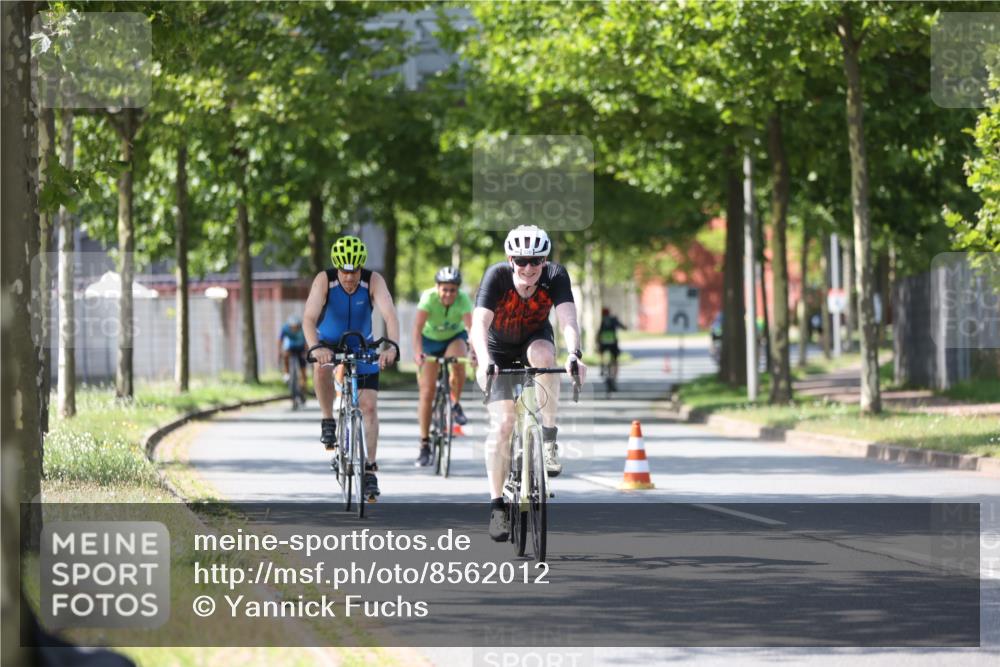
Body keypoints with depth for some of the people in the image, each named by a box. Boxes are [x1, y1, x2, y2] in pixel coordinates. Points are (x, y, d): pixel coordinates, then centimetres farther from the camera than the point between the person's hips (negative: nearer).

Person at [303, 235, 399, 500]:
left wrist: (391, 346, -54)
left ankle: (370, 469, 1)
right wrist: (315, 348, -55)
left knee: (369, 406, -7)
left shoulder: (374, 281, -24)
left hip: (362, 347, 1)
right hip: (329, 343, -1)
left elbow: (390, 316, -35)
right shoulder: (324, 280, -26)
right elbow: (309, 318, -36)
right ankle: (328, 422, -15)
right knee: (322, 367, -36)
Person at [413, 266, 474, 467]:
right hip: (430, 339, 0)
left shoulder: (463, 299, -27)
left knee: (458, 363, -35)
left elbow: (471, 326, -40)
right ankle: (425, 446, 0)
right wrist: (417, 352, -56)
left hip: (455, 337, 0)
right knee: (427, 392, -7)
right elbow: (418, 326, -40)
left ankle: (456, 404, -7)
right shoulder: (429, 297, -29)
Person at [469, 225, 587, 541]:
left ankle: (549, 438, -22)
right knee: (502, 423, -14)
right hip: (497, 349, -1)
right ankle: (497, 504, -4)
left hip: (534, 339, 1)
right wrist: (484, 362, -56)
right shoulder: (497, 276, -29)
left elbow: (568, 319, -37)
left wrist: (574, 354, -56)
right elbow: (479, 324, -39)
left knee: (543, 355, -35)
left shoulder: (555, 276, -25)